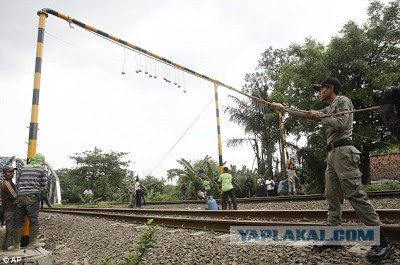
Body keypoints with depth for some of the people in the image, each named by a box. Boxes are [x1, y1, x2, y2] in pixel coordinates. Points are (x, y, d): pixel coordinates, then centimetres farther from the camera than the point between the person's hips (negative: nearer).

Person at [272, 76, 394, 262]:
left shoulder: (343, 101, 2)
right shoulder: (328, 109, 26)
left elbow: (340, 124, -14)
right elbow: (306, 114, 30)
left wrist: (319, 116, -2)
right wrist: (283, 108, 29)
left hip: (343, 152, -9)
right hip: (332, 154, 9)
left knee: (355, 195, -15)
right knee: (332, 196, 5)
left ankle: (382, 242, -12)